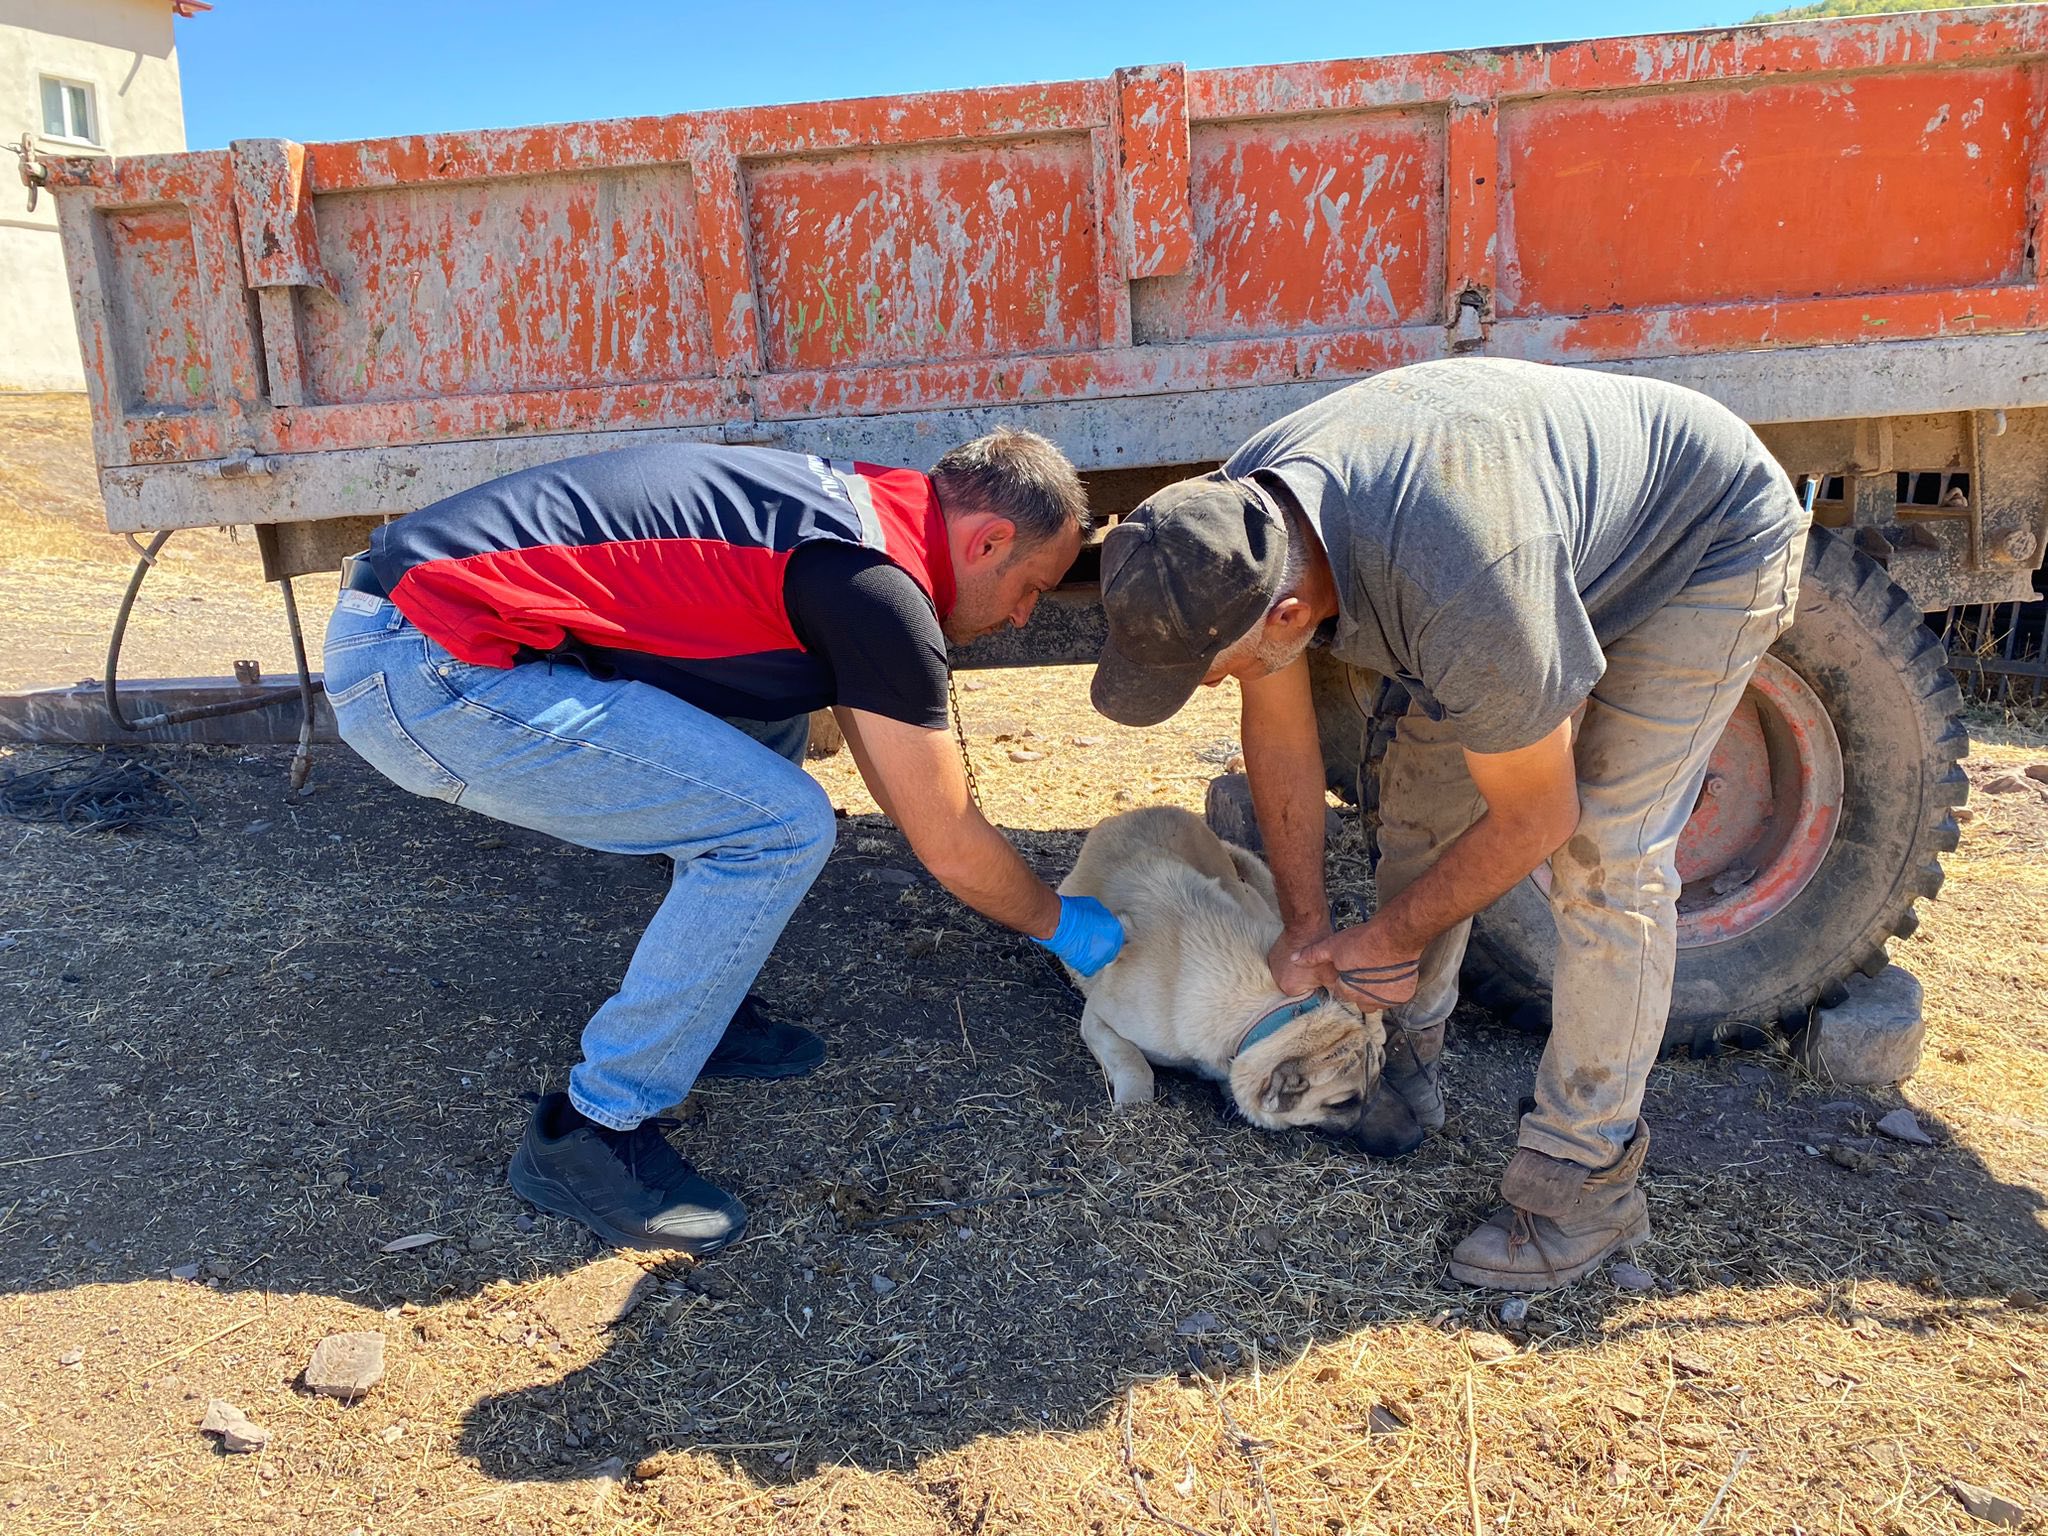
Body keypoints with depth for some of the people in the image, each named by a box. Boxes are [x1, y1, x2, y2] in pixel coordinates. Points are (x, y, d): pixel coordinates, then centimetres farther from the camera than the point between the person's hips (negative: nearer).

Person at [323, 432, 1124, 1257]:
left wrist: (1024, 890, 33)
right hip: (422, 676, -10)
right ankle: (589, 1132, 2)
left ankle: (693, 1006, 24)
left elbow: (897, 770, 26)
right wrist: (1060, 925, 14)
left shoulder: (853, 509, 14)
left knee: (766, 712, 18)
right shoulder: (878, 587, -14)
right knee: (780, 825, -12)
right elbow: (949, 845, -5)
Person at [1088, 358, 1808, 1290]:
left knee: (1603, 851, -15)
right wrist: (1306, 925, -1)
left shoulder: (1463, 604, -45)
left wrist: (1389, 940, -12)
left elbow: (1535, 818, -27)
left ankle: (1583, 1182, -2)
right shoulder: (1235, 518, -22)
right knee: (1419, 792, 3)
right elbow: (1278, 728, -6)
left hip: (1712, 541, -7)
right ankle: (1406, 1051, 22)